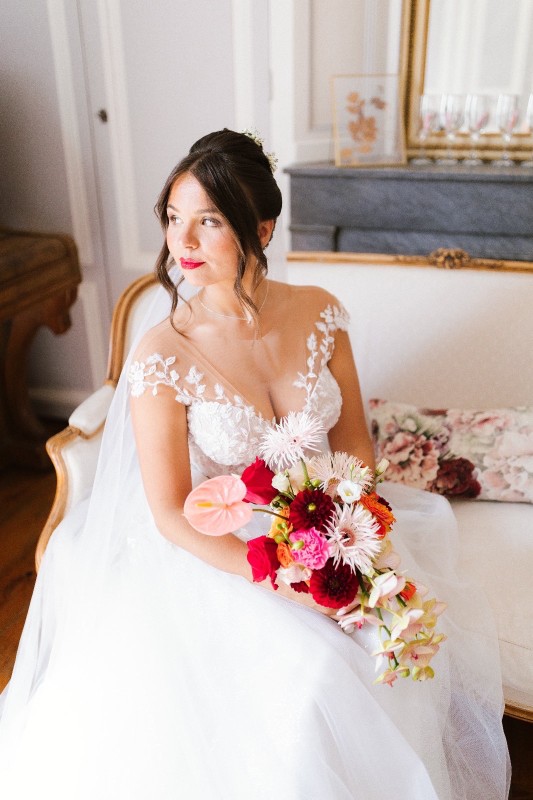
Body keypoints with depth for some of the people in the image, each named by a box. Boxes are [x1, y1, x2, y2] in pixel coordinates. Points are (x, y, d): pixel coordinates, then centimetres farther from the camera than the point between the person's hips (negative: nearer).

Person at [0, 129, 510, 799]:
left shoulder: (319, 313, -8)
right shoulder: (163, 354, -20)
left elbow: (353, 442, 1)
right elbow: (170, 512, -17)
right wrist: (283, 581, -25)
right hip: (219, 554, -4)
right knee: (315, 671, -23)